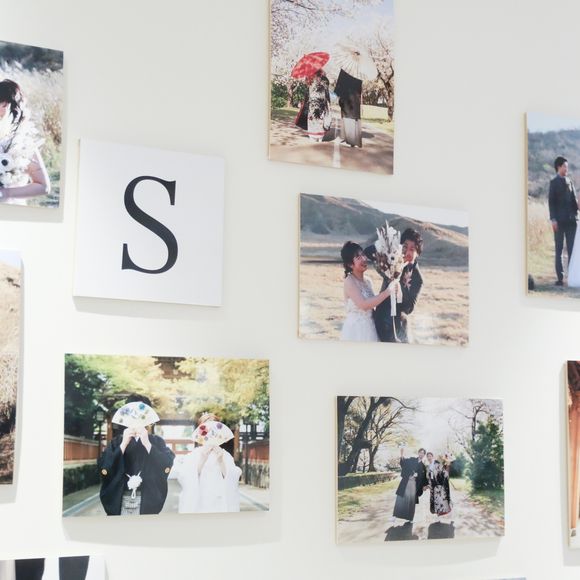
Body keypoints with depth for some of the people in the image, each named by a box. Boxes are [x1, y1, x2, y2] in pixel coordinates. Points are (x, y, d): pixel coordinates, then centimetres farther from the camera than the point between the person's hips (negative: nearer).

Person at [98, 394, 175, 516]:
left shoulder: (157, 441, 11)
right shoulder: (117, 441, 14)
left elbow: (168, 466, -5)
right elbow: (104, 468, 0)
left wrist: (147, 444, -12)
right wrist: (123, 444, -8)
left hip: (146, 502, -1)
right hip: (120, 501, 1)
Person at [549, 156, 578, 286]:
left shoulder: (569, 181, 13)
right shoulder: (554, 182, 0)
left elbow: (574, 199, 15)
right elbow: (551, 202, -4)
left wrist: (576, 214, 2)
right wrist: (553, 219, -12)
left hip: (571, 220, 4)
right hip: (559, 221, -4)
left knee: (572, 249, 4)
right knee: (559, 249, 0)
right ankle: (560, 277, 2)